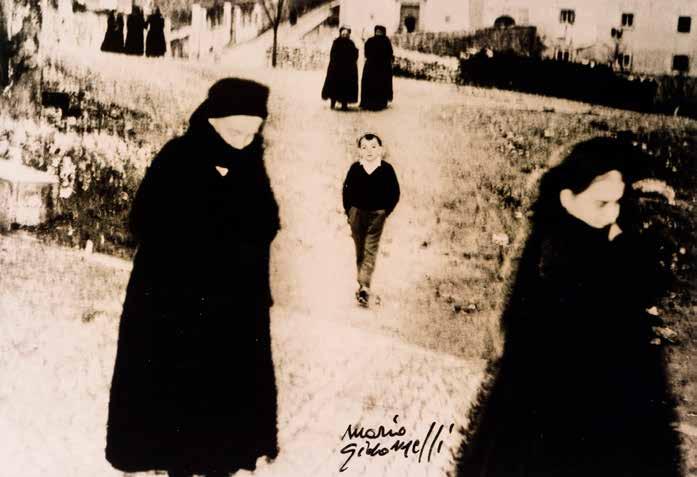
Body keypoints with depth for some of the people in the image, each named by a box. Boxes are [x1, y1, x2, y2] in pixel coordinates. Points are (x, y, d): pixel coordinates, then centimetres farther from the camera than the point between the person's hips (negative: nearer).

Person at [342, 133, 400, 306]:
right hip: (357, 213, 3)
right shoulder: (355, 168, -1)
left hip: (376, 215, -3)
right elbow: (346, 190, 8)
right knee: (359, 251, 10)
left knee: (370, 251, -8)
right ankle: (363, 285, 21)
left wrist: (386, 212, -3)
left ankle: (364, 287, -13)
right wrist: (348, 211, 4)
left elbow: (395, 193, 0)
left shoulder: (386, 169, -6)